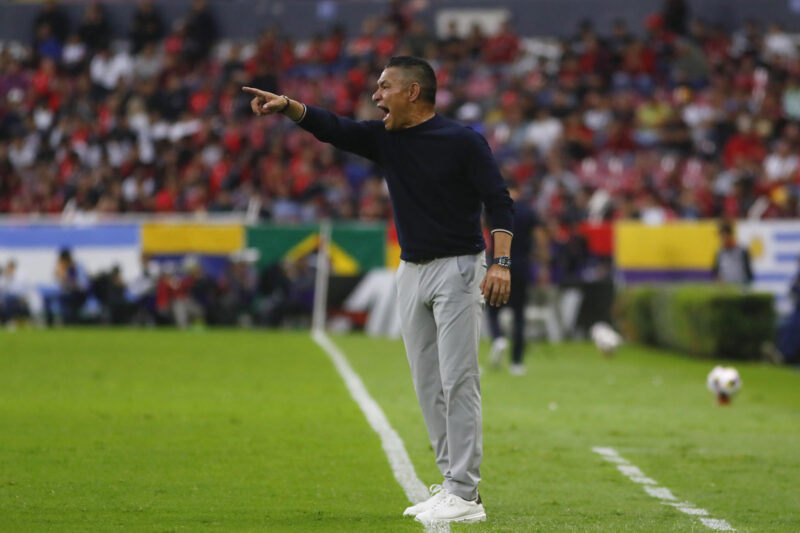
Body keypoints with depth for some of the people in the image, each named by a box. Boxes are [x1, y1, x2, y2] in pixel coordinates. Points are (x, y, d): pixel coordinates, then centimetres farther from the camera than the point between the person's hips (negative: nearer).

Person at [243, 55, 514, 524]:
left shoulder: (464, 142, -10)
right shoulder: (385, 138, 7)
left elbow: (499, 201, -13)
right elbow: (332, 128, -4)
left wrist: (501, 262, -26)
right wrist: (288, 106, -23)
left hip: (458, 269, -7)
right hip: (412, 271, 7)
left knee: (458, 382, -10)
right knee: (428, 385, 8)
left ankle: (465, 497, -11)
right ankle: (451, 484, 14)